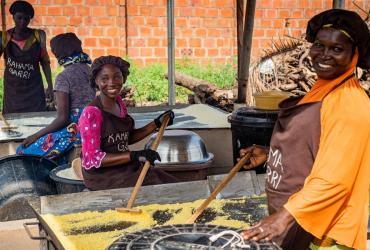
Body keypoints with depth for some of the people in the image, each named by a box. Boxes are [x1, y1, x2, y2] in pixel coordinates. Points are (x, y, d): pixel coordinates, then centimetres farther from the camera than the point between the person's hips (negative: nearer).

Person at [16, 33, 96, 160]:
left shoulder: (63, 77, -12)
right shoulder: (89, 70, 9)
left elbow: (62, 119, -15)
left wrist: (36, 136, -5)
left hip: (75, 130, -8)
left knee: (23, 150, 0)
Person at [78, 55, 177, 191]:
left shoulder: (118, 102, 7)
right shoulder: (91, 113, -18)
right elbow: (92, 159, -21)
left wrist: (157, 123, 7)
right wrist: (134, 155, -28)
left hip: (125, 166, 8)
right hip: (102, 175, -7)